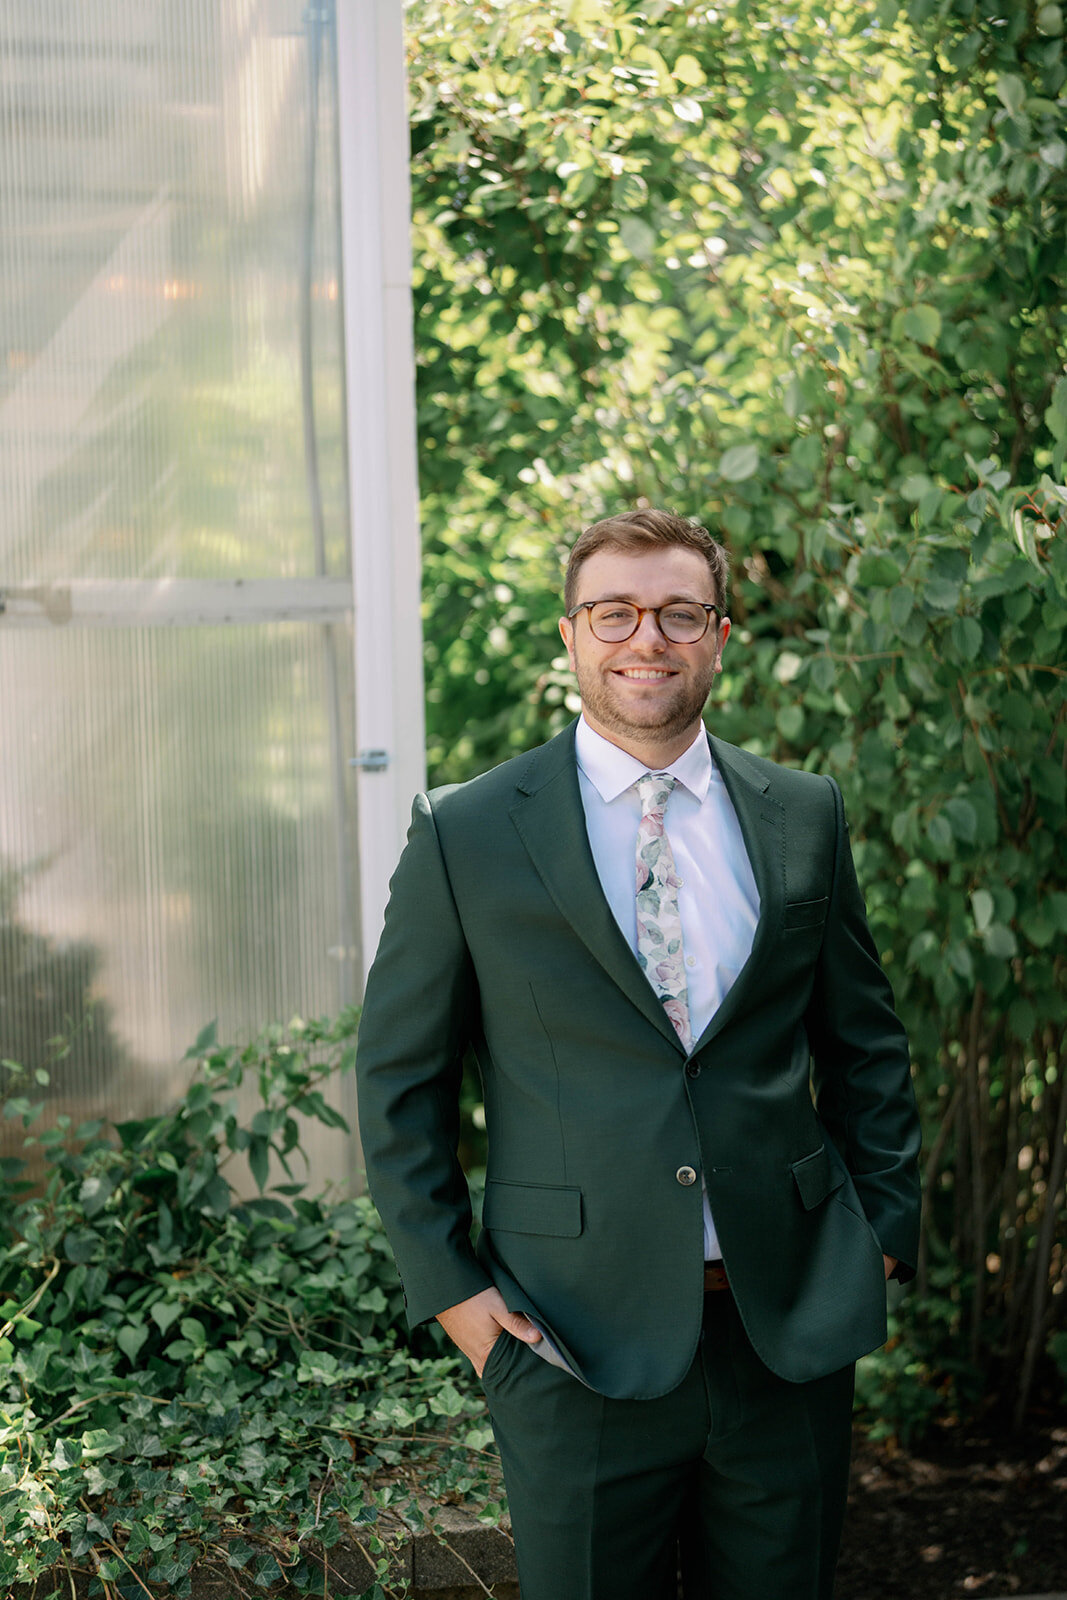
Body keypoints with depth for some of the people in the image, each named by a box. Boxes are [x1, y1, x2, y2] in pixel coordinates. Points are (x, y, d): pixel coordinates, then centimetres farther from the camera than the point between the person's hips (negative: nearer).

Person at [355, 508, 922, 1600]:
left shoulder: (805, 815, 6)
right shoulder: (466, 835, -2)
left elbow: (865, 1041, 15)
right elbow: (398, 1075, 2)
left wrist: (886, 1225, 8)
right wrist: (447, 1285, -3)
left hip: (793, 1327, 3)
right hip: (576, 1342, -2)